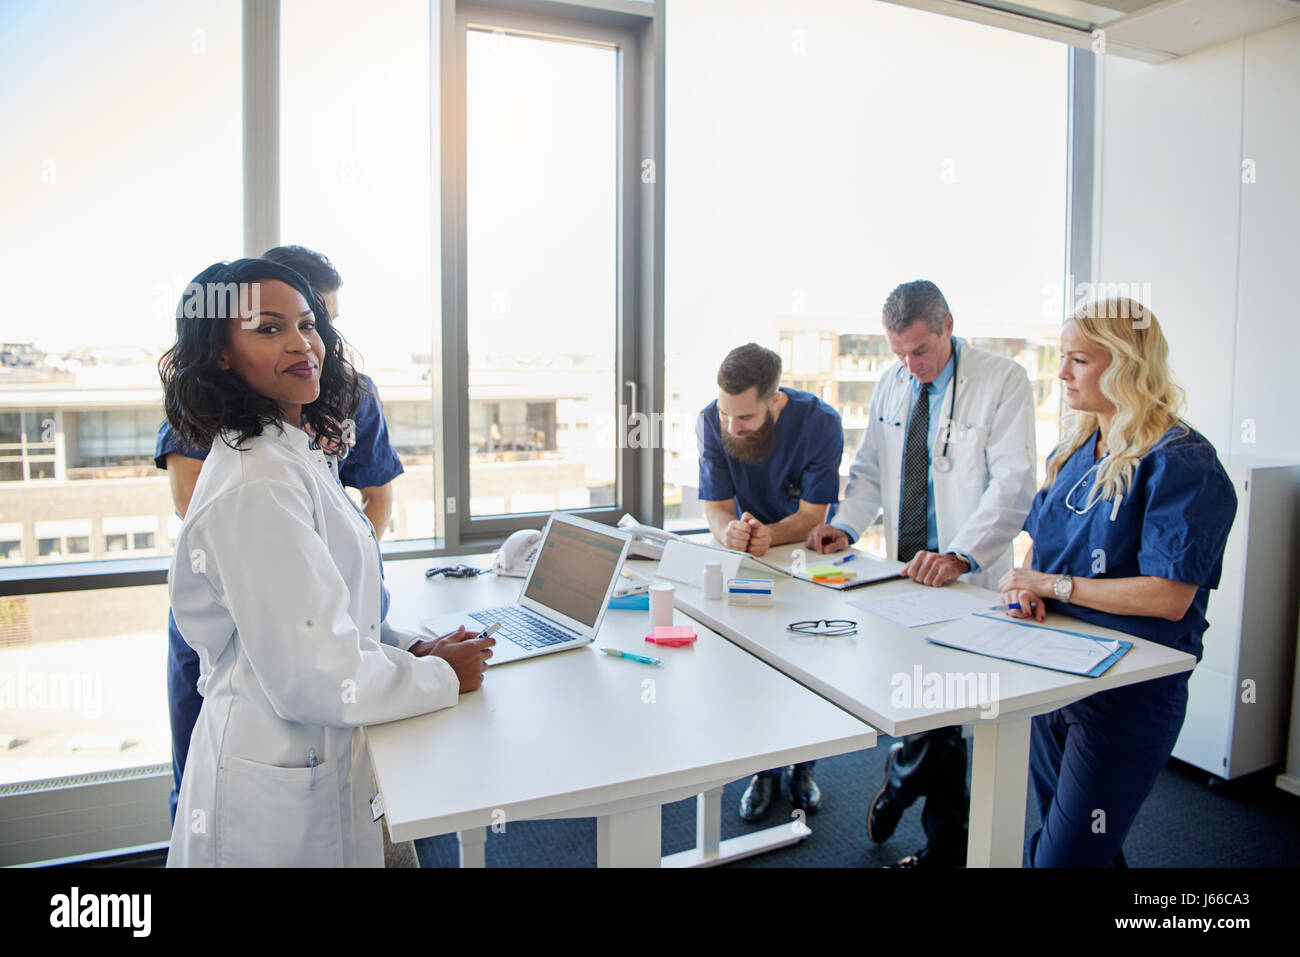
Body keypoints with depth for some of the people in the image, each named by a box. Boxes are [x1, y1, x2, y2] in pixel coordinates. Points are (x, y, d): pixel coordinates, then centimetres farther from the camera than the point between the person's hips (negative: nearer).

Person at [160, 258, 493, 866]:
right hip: (278, 798, -9)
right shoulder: (255, 485, -25)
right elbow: (312, 674, -25)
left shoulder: (297, 453, 7)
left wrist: (412, 648, 2)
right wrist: (442, 676, -13)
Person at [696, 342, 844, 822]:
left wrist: (769, 535, -41)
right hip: (747, 557, 1)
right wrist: (729, 531, -38)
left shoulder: (821, 423, -25)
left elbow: (813, 515, -20)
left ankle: (800, 764, 19)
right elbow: (715, 507, -14)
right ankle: (764, 767, 12)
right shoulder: (711, 423, -20)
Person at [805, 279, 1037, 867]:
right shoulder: (890, 386, 10)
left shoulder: (1002, 382, -7)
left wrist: (959, 555, -27)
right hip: (905, 574, 5)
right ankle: (946, 843, 31)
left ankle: (900, 780, 23)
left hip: (968, 579, -4)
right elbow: (870, 471, 18)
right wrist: (847, 525, 0)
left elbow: (1013, 483, -15)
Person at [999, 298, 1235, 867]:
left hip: (1129, 691, -7)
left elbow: (1169, 597, -23)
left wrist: (1054, 585, -17)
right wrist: (1028, 585, -6)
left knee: (1065, 857, -1)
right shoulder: (1074, 448, 8)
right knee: (1053, 838, 22)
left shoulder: (1181, 462, -16)